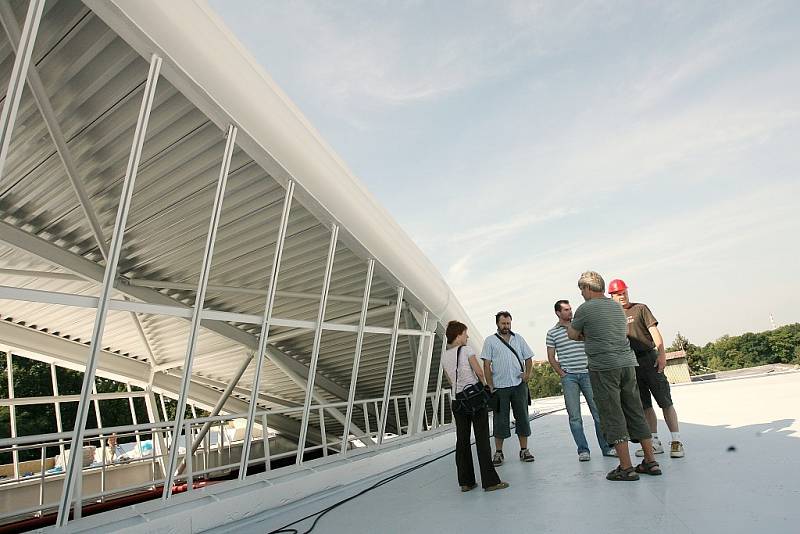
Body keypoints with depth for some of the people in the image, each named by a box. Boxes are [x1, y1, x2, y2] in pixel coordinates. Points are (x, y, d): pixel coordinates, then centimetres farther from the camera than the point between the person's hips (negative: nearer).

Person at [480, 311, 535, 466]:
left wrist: (527, 373, -5)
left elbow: (528, 358, 14)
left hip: (519, 385, 3)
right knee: (500, 420, 2)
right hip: (500, 387, -3)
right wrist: (490, 386, -9)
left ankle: (524, 450, 21)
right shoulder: (490, 341, 1)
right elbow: (486, 365, -3)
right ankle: (498, 452, 12)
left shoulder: (518, 338, 11)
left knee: (522, 417, 8)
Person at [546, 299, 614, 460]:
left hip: (587, 373, 2)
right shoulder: (552, 333, 4)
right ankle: (583, 450, 9)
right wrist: (562, 374, -2)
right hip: (568, 377, -1)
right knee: (574, 416, 1)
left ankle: (607, 447, 13)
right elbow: (551, 358, 5)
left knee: (599, 411, 2)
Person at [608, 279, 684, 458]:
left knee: (665, 401, -1)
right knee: (645, 406, 8)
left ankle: (676, 441, 6)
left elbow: (654, 330, -6)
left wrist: (661, 353, -18)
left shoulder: (640, 308, 4)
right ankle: (655, 443, 16)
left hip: (649, 358, -3)